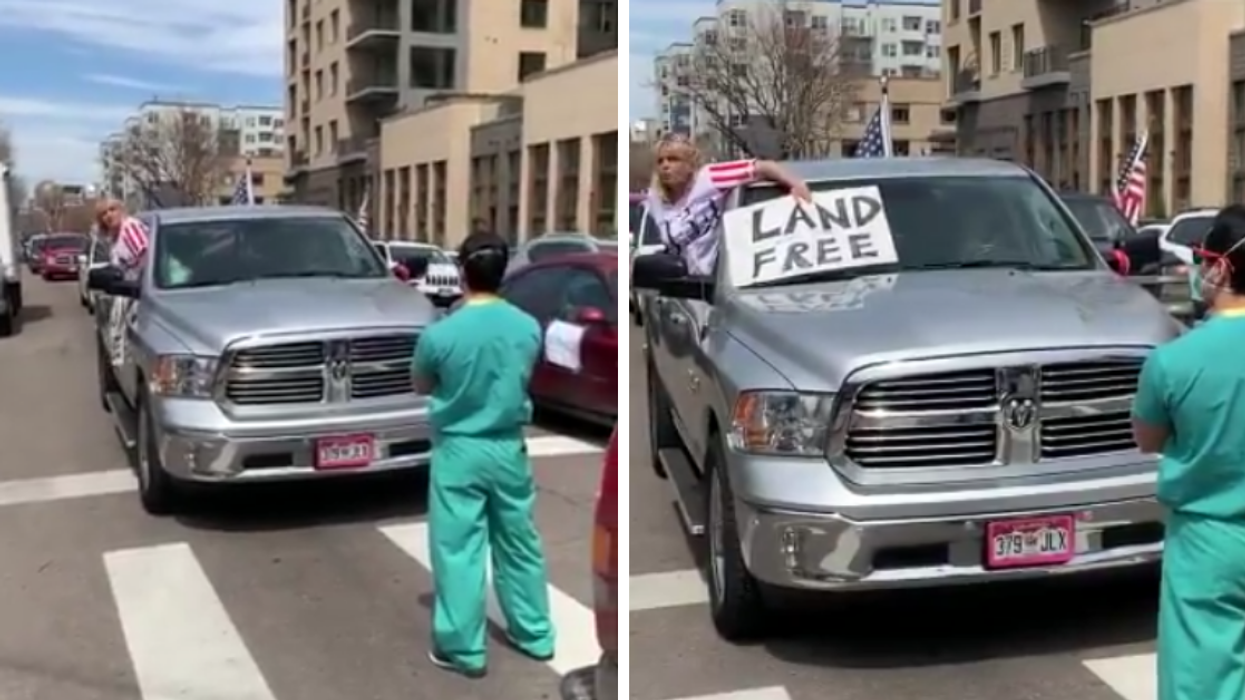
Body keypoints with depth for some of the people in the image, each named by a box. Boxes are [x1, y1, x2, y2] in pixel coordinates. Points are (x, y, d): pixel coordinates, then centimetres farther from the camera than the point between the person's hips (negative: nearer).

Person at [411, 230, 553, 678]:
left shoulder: (440, 335, -16)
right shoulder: (528, 328, -6)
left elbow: (421, 388, 3)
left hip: (459, 452, -4)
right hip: (509, 449, 4)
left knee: (459, 550, 6)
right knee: (520, 542, 16)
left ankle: (463, 649, 13)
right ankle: (535, 635, 27)